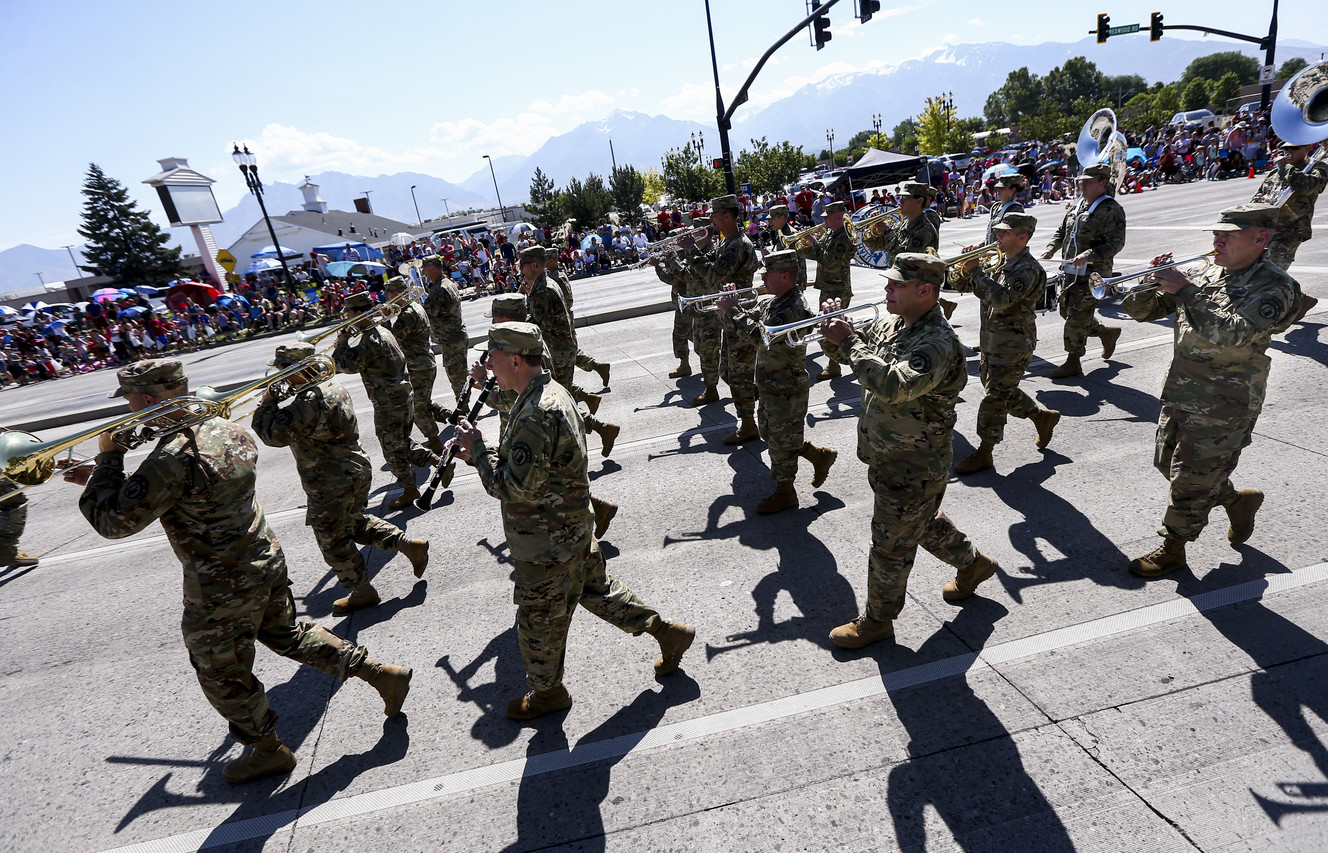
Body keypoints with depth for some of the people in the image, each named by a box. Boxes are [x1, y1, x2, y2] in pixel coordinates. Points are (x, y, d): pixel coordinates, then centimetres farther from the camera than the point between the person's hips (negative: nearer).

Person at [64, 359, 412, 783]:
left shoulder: (175, 456, -28)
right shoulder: (227, 430, 1)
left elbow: (114, 521, -20)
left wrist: (108, 458, -9)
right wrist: (104, 477, 14)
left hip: (222, 587, -8)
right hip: (267, 558, 9)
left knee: (224, 676, 15)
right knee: (287, 634, 26)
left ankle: (269, 751, 35)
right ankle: (383, 674, 26)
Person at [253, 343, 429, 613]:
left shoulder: (308, 402, -26)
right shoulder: (335, 386, 5)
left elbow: (275, 434, -28)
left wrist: (267, 405, -12)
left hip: (331, 485, -9)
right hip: (358, 469, 9)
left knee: (333, 541, 10)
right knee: (356, 523, 28)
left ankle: (362, 591, 24)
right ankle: (409, 545, 21)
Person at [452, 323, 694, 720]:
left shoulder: (537, 414, -29)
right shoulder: (550, 393, 5)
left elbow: (513, 487, -28)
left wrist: (477, 449, -16)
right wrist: (482, 453, 4)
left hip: (547, 542, -10)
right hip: (571, 528, 10)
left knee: (539, 620, 12)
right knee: (597, 590, 24)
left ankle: (547, 692, 36)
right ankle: (668, 633, 35)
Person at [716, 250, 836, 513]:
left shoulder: (796, 308, -22)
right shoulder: (771, 304, 7)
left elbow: (764, 335, -35)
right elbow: (734, 329, 11)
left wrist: (734, 311, -26)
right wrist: (730, 307, -6)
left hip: (787, 388, -10)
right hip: (769, 385, 10)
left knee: (782, 441, 5)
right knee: (770, 434, 21)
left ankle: (784, 492, 23)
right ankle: (820, 456, 35)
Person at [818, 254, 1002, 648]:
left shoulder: (938, 342, -26)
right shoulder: (889, 326, 2)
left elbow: (894, 386, -42)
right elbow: (846, 353, 12)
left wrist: (849, 341, -35)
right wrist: (834, 332, -10)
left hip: (913, 468, -9)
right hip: (887, 457, 9)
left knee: (891, 546, 6)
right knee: (923, 522, 29)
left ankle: (877, 621, 24)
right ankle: (973, 563, 53)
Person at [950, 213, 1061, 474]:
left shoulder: (1028, 268, -16)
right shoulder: (1000, 264, 11)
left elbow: (1001, 298, -31)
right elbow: (962, 286, 12)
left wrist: (976, 271, -24)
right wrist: (967, 269, -9)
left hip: (1013, 346, -9)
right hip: (992, 342, 9)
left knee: (994, 398, -4)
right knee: (1003, 393, 19)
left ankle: (984, 453, 6)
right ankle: (1043, 416, 40)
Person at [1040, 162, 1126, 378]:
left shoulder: (1112, 210, -11)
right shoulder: (1077, 206, 13)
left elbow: (1116, 243, -18)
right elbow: (1062, 231, 23)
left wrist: (1089, 255, -30)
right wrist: (1051, 248, 4)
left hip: (1091, 274, -8)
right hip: (1070, 272, 9)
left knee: (1077, 317, -6)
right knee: (1067, 311, 17)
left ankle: (1073, 362, 4)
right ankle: (1107, 332, 39)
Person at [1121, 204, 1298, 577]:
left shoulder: (1274, 285, -13)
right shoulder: (1211, 274, 6)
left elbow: (1235, 334, -30)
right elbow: (1144, 310, 6)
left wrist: (1185, 290, -28)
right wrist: (1155, 282, -14)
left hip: (1222, 405, -7)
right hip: (1180, 392, 7)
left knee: (1190, 480, 2)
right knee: (1168, 463, 19)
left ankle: (1173, 548, 19)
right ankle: (1238, 500, 42)